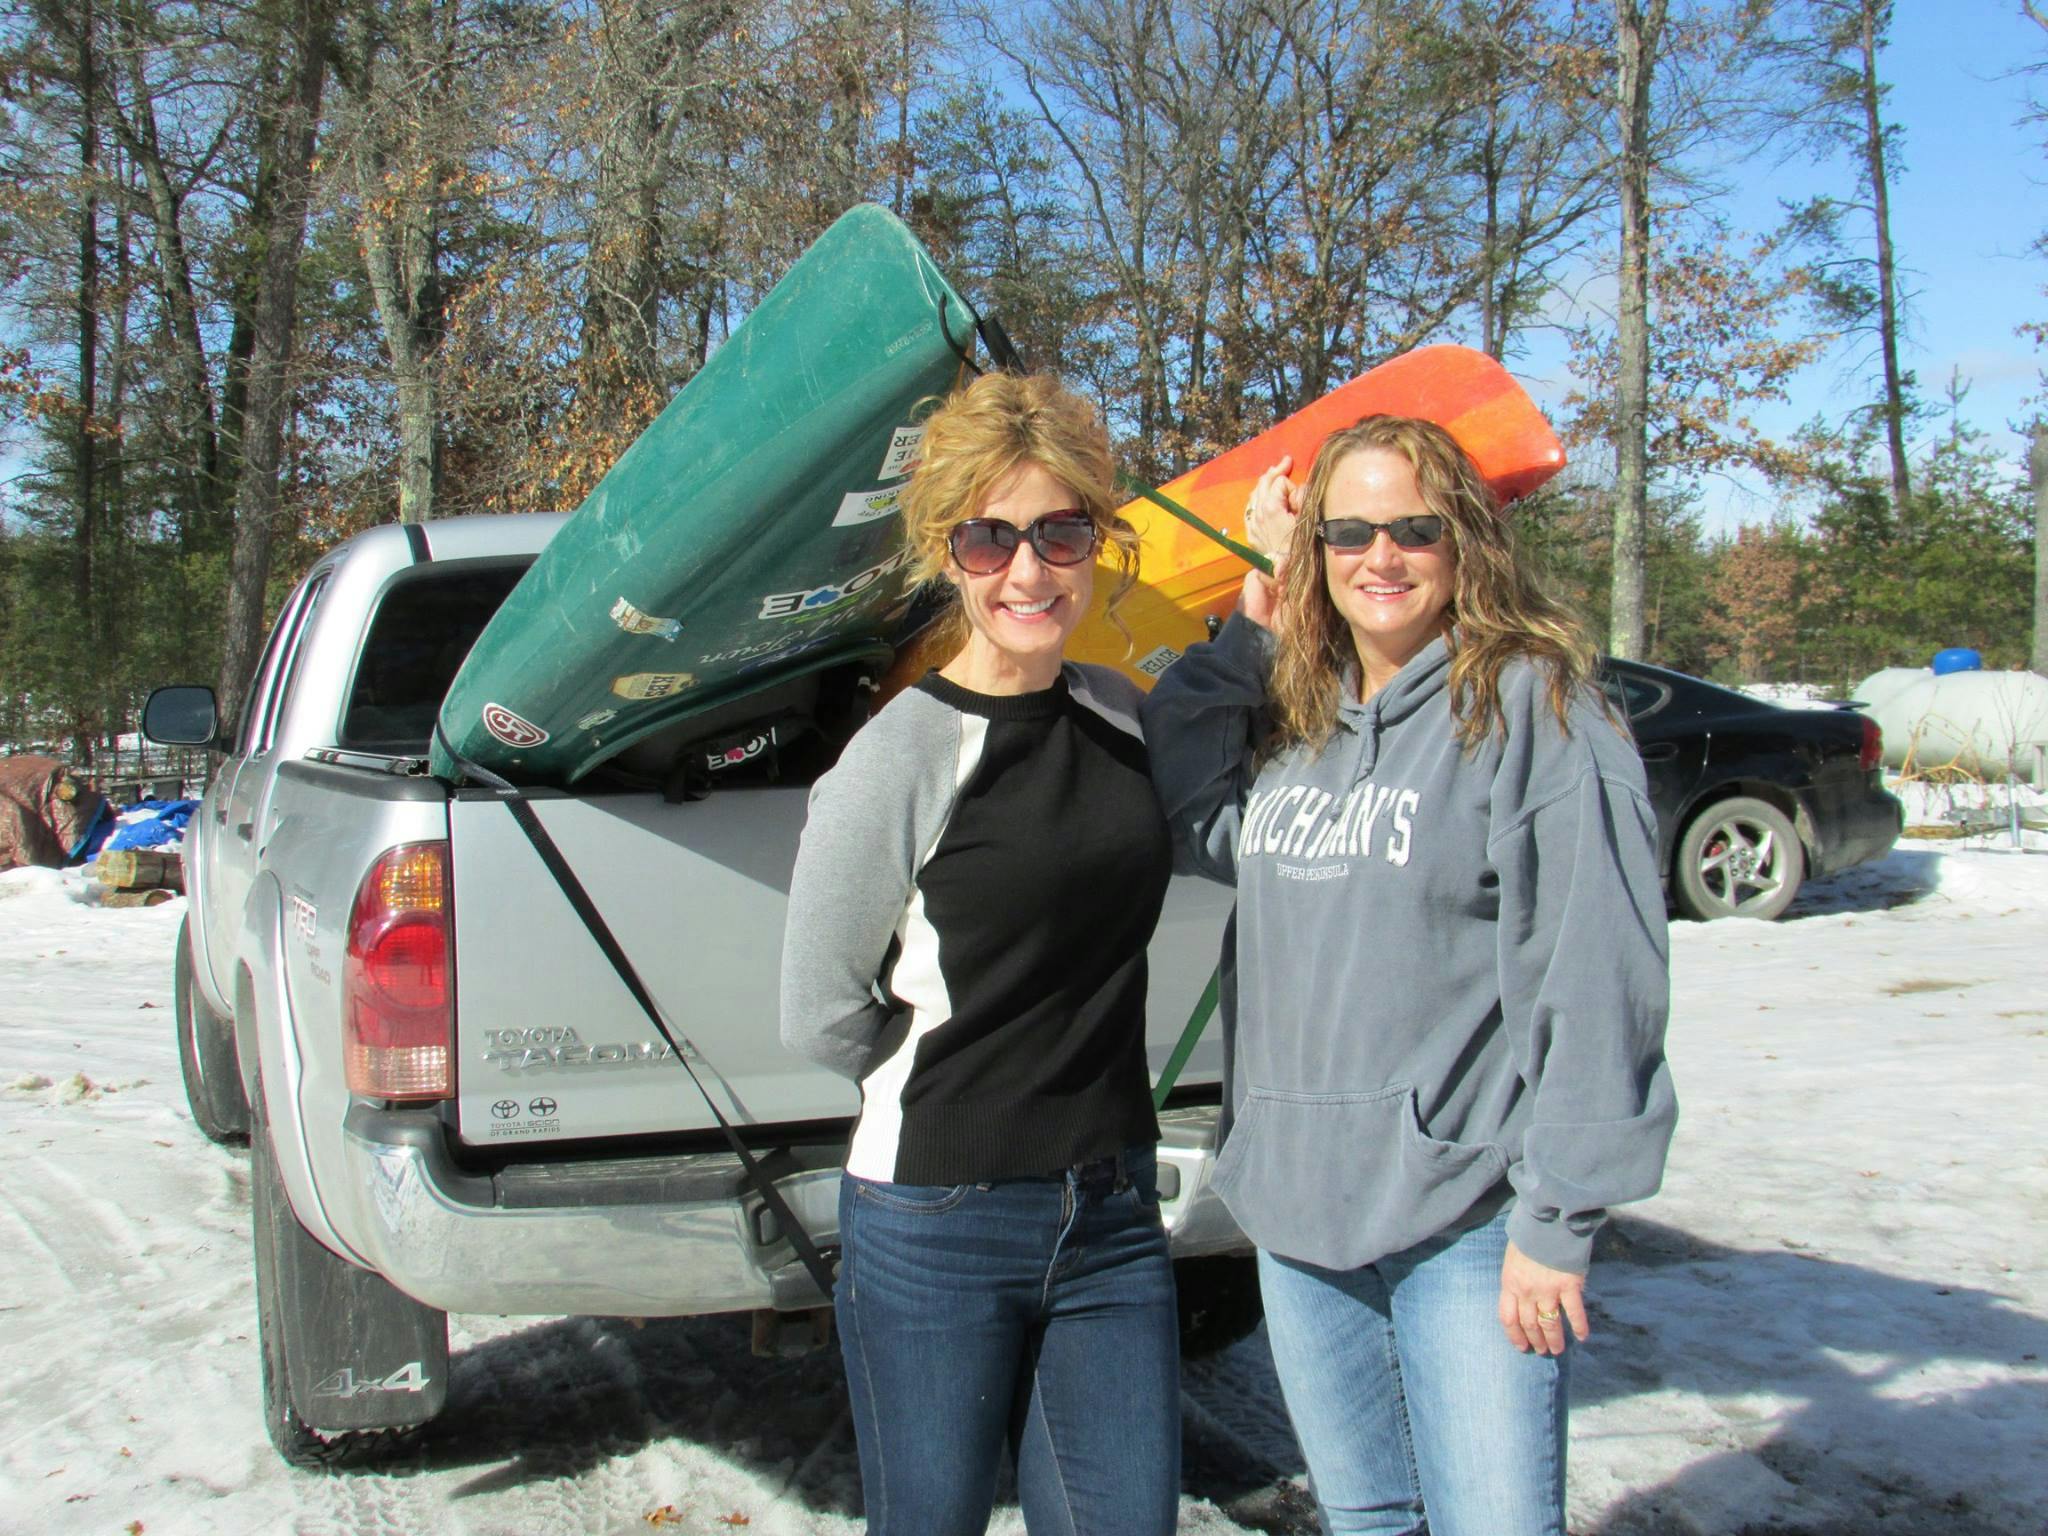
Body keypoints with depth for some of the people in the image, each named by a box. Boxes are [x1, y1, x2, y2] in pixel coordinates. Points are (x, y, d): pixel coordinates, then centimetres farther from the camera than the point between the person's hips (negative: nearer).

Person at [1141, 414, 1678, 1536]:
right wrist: (1253, 621, 0)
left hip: (1467, 1222, -6)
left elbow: (1594, 974, -14)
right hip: (1295, 1203, 6)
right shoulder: (1287, 711, 10)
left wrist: (1558, 1219, -16)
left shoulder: (1532, 703, -10)